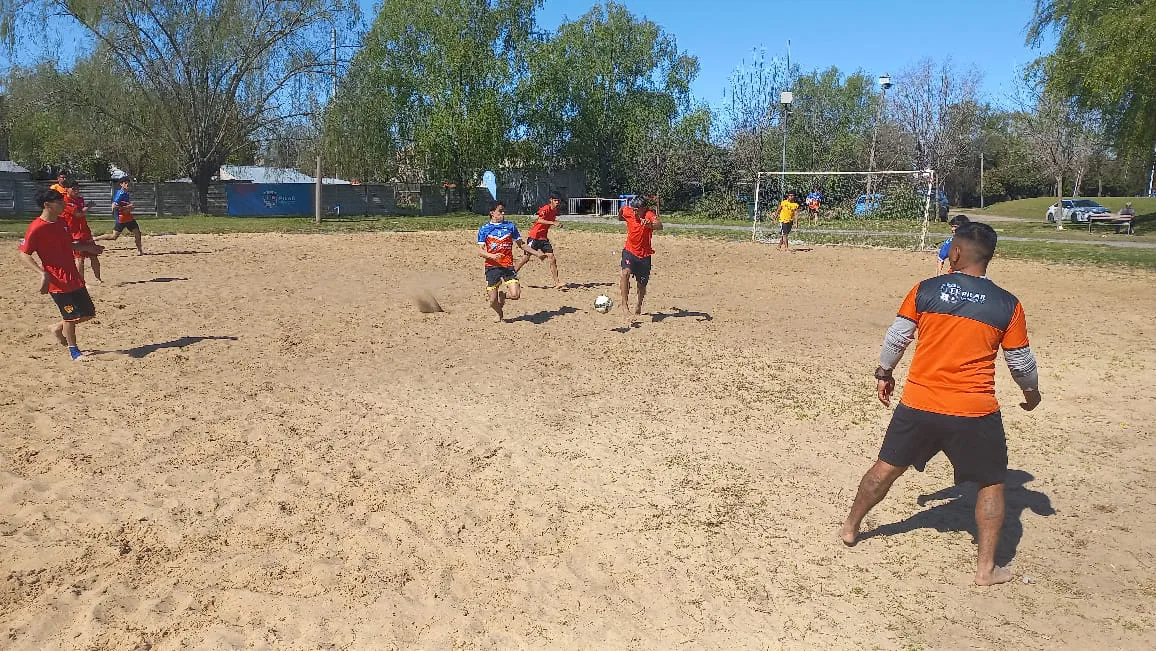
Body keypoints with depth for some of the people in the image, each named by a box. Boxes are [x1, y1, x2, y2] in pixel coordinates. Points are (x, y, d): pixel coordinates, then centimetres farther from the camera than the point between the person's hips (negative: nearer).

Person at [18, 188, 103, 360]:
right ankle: (73, 350, 17)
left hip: (74, 277, 8)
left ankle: (58, 328, 35)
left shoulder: (61, 222, 9)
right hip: (57, 281, -8)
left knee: (88, 313, 11)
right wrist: (42, 272, -24)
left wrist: (87, 247, 15)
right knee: (71, 315, -1)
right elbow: (24, 254, -14)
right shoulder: (36, 228, -15)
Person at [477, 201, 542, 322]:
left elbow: (521, 244, 18)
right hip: (492, 267, -1)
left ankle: (503, 295, 19)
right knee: (493, 301, 0)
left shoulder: (510, 226, 8)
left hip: (508, 266, 1)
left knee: (515, 295, -16)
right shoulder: (484, 229, 2)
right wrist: (492, 256, -22)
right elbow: (480, 251, -3)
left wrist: (537, 254, 13)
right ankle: (500, 314, 34)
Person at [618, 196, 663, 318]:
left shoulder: (649, 215, -19)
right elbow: (620, 218, 21)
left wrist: (651, 225, -60)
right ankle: (624, 305, -29)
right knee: (625, 273, -29)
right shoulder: (628, 212, -7)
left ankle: (639, 306, 41)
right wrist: (621, 210, 4)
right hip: (630, 251, 1)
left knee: (642, 285, 11)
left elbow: (660, 226, -43)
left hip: (644, 255, -1)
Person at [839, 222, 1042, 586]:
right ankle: (986, 568, 20)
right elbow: (1021, 362, 4)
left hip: (918, 404, 1)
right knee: (992, 484, 18)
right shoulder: (1007, 305, -4)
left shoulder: (925, 290, -3)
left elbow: (896, 338, 1)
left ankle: (850, 528, 35)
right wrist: (1032, 392, 23)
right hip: (975, 412, -1)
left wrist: (884, 374, 18)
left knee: (887, 467, 18)